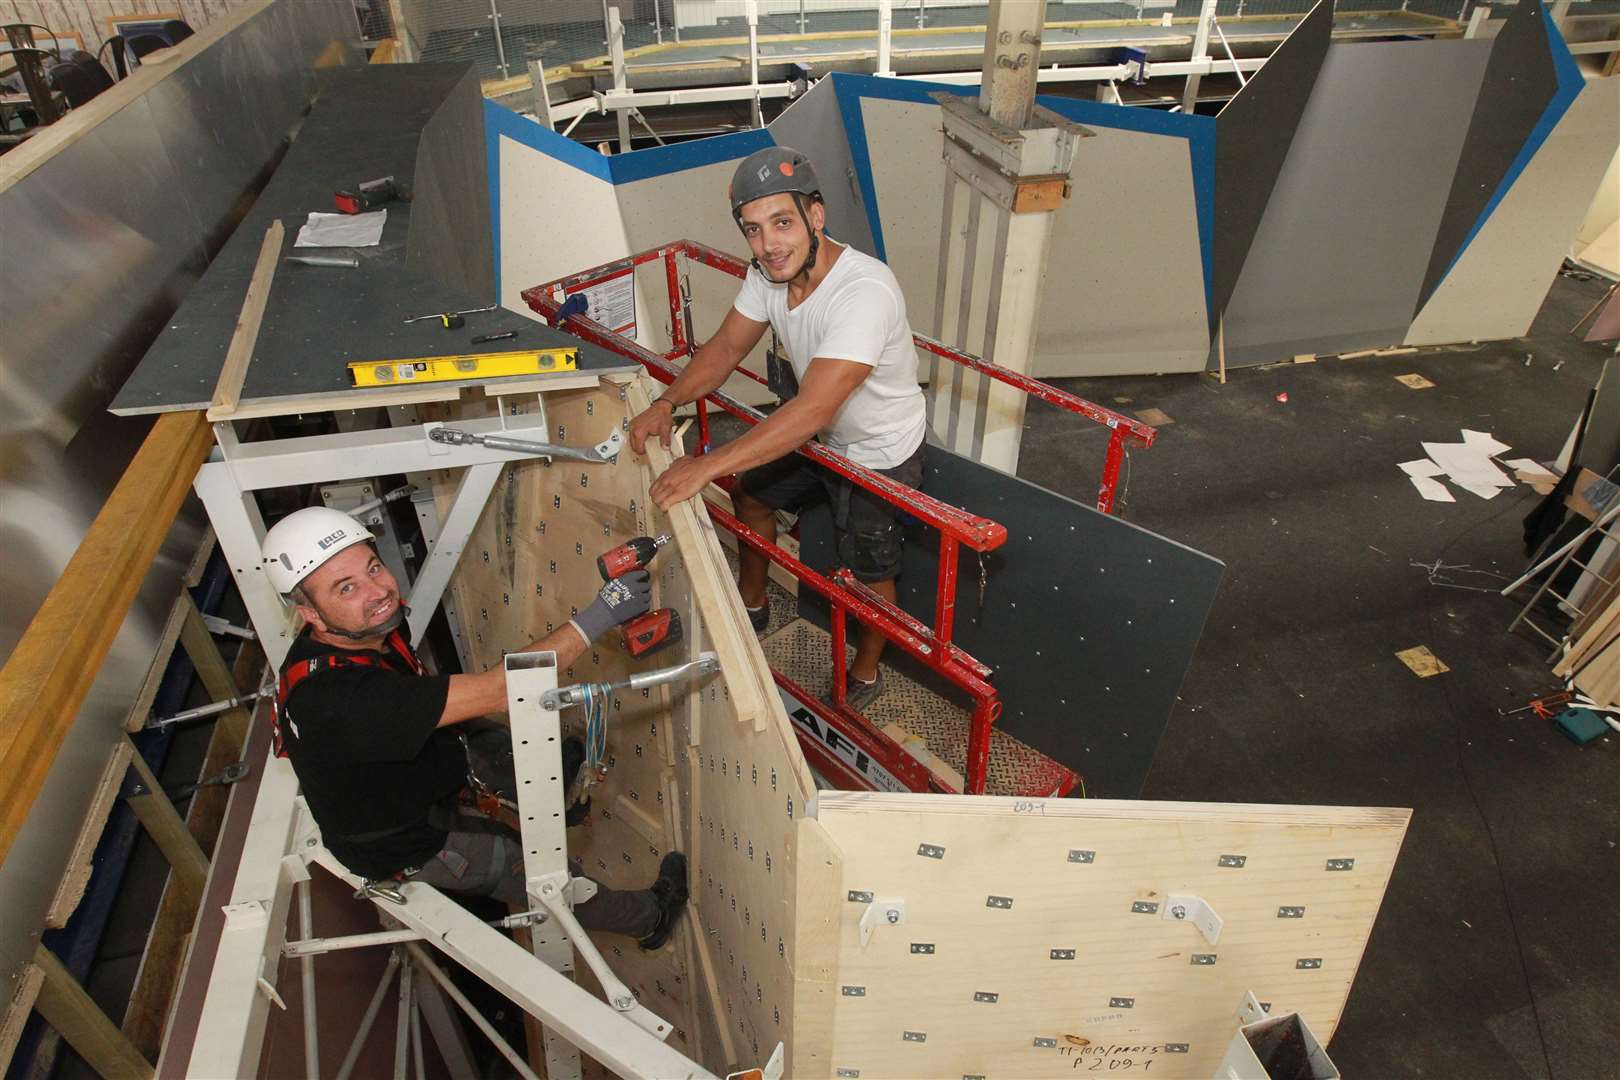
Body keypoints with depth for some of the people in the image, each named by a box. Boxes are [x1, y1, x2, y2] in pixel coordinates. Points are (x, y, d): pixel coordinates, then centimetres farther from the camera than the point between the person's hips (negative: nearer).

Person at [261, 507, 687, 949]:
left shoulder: (366, 629, -16)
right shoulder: (339, 696, -44)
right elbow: (497, 691, -46)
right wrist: (600, 614, -44)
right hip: (405, 842, -7)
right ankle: (651, 917, 32)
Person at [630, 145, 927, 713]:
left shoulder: (865, 291, -39)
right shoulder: (769, 272, -13)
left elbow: (812, 411, -45)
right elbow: (726, 347, -3)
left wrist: (707, 465, -45)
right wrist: (666, 402, -20)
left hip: (880, 457, -8)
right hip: (820, 437, 8)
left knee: (867, 571, 8)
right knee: (751, 493, 23)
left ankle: (866, 673, 38)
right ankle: (753, 607, 48)